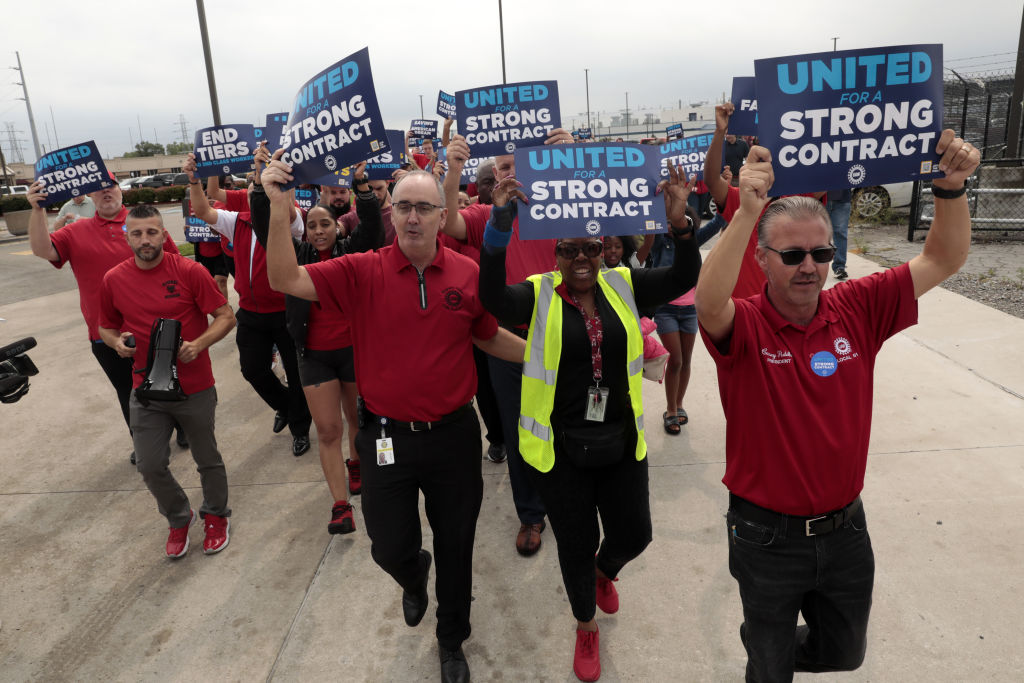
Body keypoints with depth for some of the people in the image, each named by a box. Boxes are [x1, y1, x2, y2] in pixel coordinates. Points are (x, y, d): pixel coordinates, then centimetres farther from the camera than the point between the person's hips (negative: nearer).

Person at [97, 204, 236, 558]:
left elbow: (226, 316, -8)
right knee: (150, 466, 6)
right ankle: (179, 519, 34)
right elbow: (105, 327, 15)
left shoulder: (189, 271, -11)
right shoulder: (113, 280, 0)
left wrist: (198, 345, -23)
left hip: (195, 389, -3)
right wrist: (117, 342, -8)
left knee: (207, 458, 13)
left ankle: (216, 515, 38)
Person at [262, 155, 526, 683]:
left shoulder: (468, 275, -5)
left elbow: (491, 338, 9)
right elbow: (287, 280, -16)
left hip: (453, 435, 1)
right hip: (388, 437, 0)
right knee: (390, 549, 14)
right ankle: (414, 578, 55)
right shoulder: (364, 272, -9)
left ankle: (452, 640, 44)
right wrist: (278, 207, -27)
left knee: (456, 548, 17)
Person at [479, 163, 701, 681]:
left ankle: (605, 572, 52)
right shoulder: (538, 296, -7)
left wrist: (680, 222, -27)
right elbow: (492, 295, -26)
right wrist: (500, 225, -38)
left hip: (621, 444, 3)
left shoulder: (624, 286, 1)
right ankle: (585, 627, 42)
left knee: (634, 534, 13)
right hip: (559, 449, -2)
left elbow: (683, 278, -10)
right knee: (575, 544, 13)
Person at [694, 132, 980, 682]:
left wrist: (951, 188, -21)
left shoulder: (857, 308, -6)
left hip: (844, 528, 4)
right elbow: (708, 305, -42)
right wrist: (747, 211, -50)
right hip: (768, 536, -4)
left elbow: (942, 260, -4)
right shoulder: (745, 326, -20)